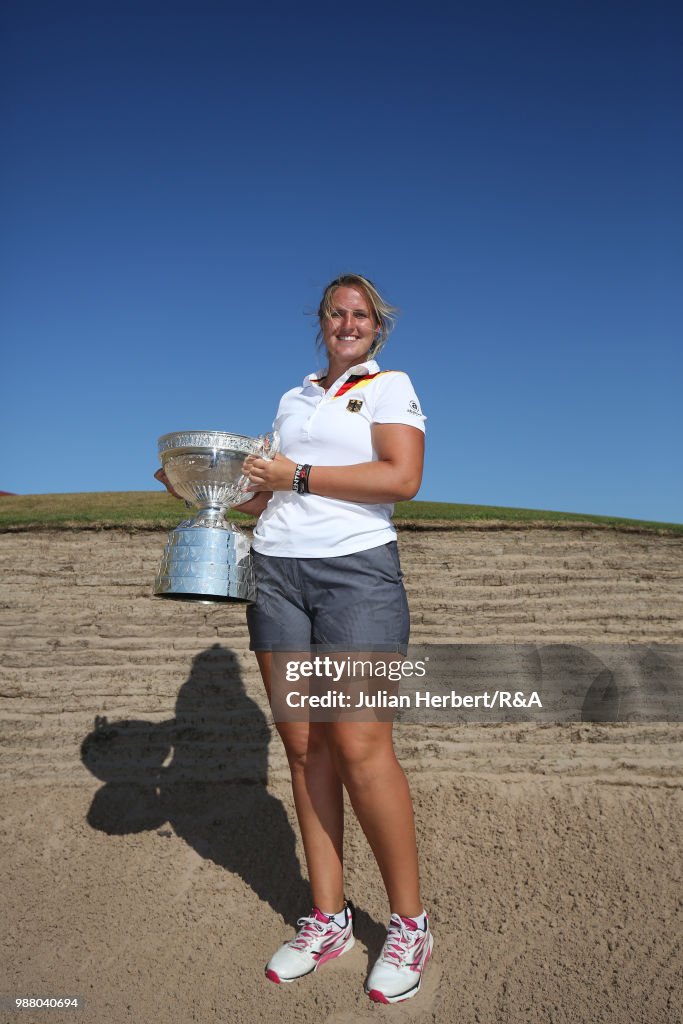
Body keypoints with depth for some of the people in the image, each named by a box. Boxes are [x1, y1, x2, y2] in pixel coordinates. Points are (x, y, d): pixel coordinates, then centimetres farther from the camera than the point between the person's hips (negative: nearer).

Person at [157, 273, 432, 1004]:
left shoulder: (390, 386, 6)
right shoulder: (292, 399, 22)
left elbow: (402, 478, -10)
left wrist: (297, 476, -9)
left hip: (356, 569, -5)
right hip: (276, 570, 5)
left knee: (359, 746, -9)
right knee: (304, 747, 4)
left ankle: (409, 925, 10)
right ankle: (327, 920, 18)